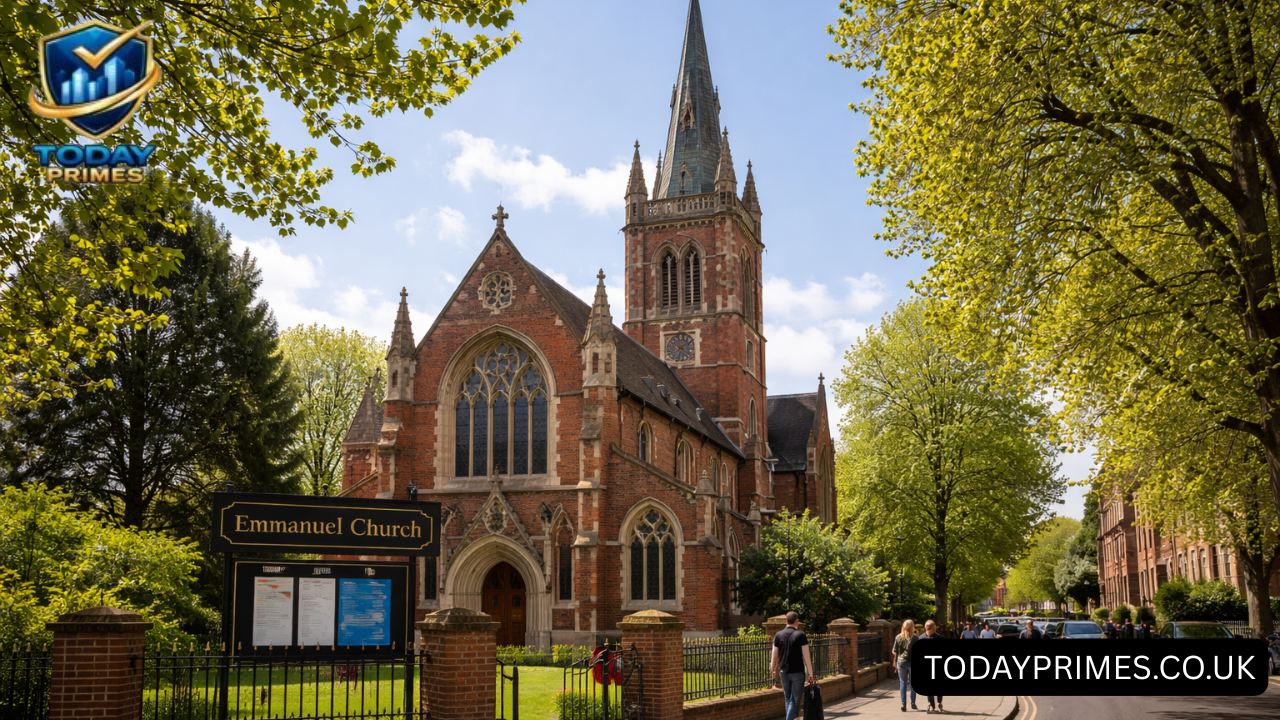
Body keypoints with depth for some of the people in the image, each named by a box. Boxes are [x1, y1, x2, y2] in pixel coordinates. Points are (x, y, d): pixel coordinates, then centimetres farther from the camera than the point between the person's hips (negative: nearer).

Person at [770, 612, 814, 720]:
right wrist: (810, 673, -5)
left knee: (788, 699, 17)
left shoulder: (778, 635, 1)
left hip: (783, 671, 4)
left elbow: (774, 655, 5)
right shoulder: (800, 635, -10)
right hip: (797, 671, -4)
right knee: (796, 700, 0)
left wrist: (773, 670, 18)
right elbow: (806, 657, -11)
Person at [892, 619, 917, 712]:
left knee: (902, 682, 8)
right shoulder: (914, 637, -6)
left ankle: (903, 703, -1)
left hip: (901, 662, 2)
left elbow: (895, 651, 4)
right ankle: (913, 703, 15)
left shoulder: (898, 637, 2)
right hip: (912, 662, -2)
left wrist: (895, 661, 14)